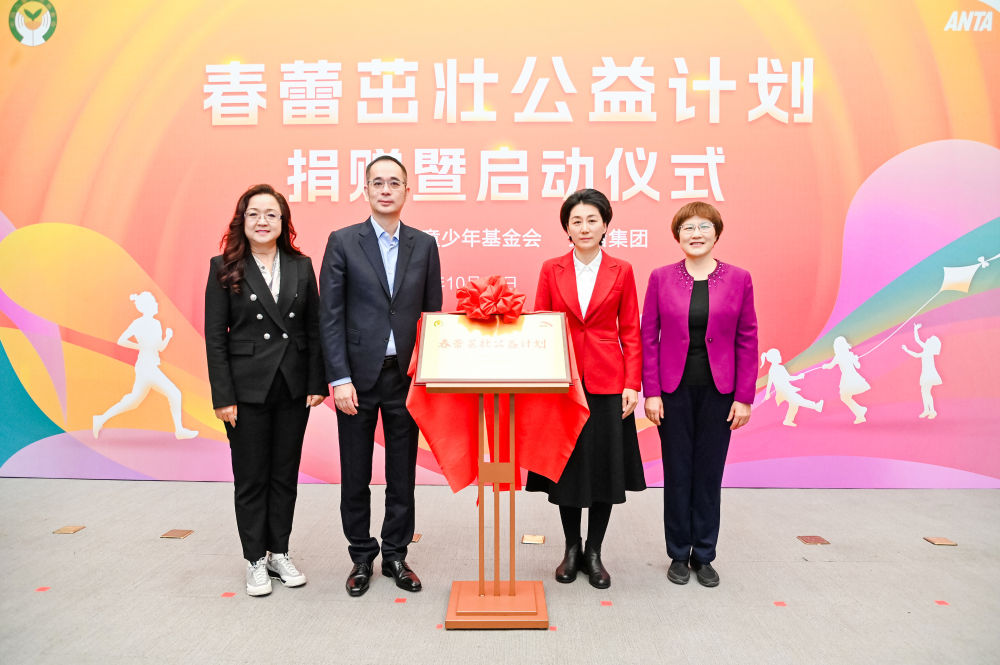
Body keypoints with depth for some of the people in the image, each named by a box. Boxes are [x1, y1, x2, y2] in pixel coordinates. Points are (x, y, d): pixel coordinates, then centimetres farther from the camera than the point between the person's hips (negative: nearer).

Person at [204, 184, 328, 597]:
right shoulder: (225, 268, -3)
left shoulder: (301, 267, 4)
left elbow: (314, 329, 5)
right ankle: (255, 560, 24)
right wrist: (223, 396, -10)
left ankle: (279, 553, 28)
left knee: (285, 474, 12)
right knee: (251, 478, 8)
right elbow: (215, 337, -5)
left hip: (293, 388, 3)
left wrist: (316, 383, -1)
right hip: (248, 389, -2)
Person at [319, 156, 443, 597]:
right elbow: (330, 316, -4)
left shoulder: (424, 245, 5)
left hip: (406, 377, 2)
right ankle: (361, 557, 28)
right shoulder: (342, 242, -1)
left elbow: (432, 313, 6)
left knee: (403, 474, 11)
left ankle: (395, 555, 28)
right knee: (355, 475, 10)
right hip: (358, 377, -1)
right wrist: (340, 379, -11)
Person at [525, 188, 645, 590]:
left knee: (605, 465, 6)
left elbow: (630, 332, 2)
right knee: (565, 465, 8)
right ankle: (571, 548, 26)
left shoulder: (621, 271, 2)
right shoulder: (552, 270, 4)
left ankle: (594, 553, 22)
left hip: (607, 382, 0)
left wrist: (633, 384, -5)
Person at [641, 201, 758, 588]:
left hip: (718, 392, 1)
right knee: (677, 473, 8)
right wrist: (651, 392, -5)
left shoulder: (738, 279, 1)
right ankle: (679, 556, 24)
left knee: (709, 473, 9)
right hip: (674, 391, 0)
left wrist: (744, 397, -2)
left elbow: (747, 341, 2)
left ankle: (703, 556, 25)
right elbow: (648, 337, 0)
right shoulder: (661, 278, 0)